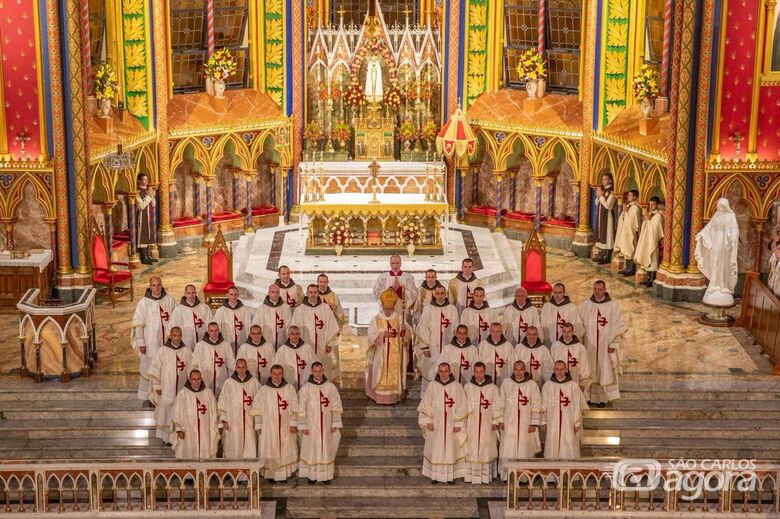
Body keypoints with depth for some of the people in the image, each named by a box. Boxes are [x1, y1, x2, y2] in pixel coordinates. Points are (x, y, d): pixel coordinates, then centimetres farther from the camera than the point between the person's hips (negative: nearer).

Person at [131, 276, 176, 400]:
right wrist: (140, 343, -8)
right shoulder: (143, 303, -5)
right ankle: (146, 397, 10)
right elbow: (138, 324, -5)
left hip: (167, 341, 2)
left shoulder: (169, 300, 2)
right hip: (150, 342, -2)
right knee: (149, 369, 1)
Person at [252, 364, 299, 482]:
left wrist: (293, 424, -4)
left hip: (285, 427, 1)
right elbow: (257, 409, 2)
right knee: (270, 452, 0)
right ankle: (271, 474, 8)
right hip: (268, 427, -1)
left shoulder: (290, 389, 4)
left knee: (285, 451, 0)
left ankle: (284, 474, 6)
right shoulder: (263, 390, 1)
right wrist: (259, 426, -3)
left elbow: (295, 408, 3)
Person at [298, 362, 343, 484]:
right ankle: (312, 475, 13)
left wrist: (335, 424, -3)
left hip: (326, 425, 1)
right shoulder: (305, 388, -5)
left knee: (326, 449, 6)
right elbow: (301, 408, -4)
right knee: (311, 450, 4)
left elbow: (336, 406, 1)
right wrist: (303, 426, -7)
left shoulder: (330, 387, -2)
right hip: (311, 425, -1)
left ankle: (326, 475, 15)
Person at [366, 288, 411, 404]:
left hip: (395, 354, 1)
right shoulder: (376, 319, -1)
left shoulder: (399, 319, 2)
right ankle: (380, 397, 6)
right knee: (381, 375, -1)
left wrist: (404, 329, -22)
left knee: (394, 375, 4)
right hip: (380, 354, -1)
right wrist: (383, 334, -23)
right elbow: (371, 335, -8)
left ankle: (394, 397, 12)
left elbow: (406, 336, 1)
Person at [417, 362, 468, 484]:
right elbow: (426, 404, 2)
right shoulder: (432, 386, 1)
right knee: (436, 449, 2)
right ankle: (435, 475, 8)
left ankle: (451, 475, 10)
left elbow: (461, 406, -1)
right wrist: (428, 421, -6)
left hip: (451, 425, 0)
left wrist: (458, 423, -6)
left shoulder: (457, 387, -1)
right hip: (435, 424, 0)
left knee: (451, 449, 3)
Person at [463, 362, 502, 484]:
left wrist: (496, 421, -6)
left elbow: (497, 406, 0)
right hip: (471, 424, 1)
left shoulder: (493, 388, 0)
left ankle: (486, 475, 5)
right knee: (471, 449, 0)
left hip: (487, 425, -1)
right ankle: (471, 475, 4)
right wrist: (463, 421, 2)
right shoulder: (467, 387, 5)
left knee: (486, 449, 0)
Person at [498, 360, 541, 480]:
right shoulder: (506, 383, 3)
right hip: (509, 423, 1)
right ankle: (506, 475, 6)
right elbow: (501, 404, 7)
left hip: (525, 424, -1)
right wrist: (501, 420, 3)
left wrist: (534, 423, -5)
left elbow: (536, 405, -1)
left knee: (525, 450, 1)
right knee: (508, 449, -1)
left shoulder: (532, 385, -2)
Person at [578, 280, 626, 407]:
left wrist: (613, 344, -8)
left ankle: (602, 397, 12)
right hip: (588, 345, 2)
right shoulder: (585, 305, 1)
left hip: (605, 346, -2)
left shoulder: (612, 306, -5)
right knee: (589, 371, 6)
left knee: (604, 371, 4)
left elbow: (619, 326, -4)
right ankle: (588, 396, 15)